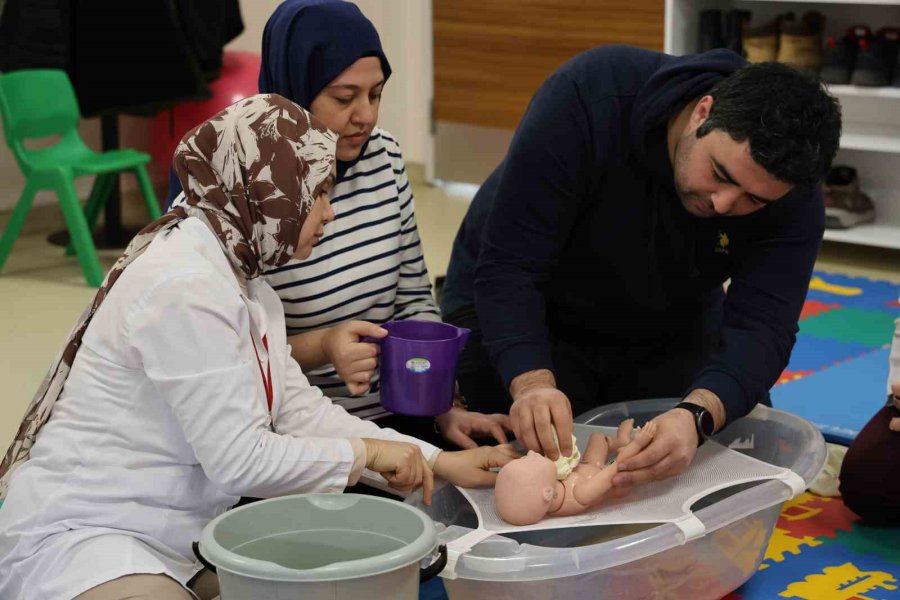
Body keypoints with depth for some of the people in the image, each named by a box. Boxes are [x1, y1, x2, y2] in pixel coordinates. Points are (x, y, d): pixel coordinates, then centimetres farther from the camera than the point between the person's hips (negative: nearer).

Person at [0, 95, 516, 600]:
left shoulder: (243, 279, 10)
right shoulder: (185, 286, -21)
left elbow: (300, 409, 8)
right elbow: (240, 459, -22)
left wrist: (438, 462, 2)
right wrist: (365, 453, -10)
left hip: (180, 541, 10)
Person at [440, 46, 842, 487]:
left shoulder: (792, 197, -24)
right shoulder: (591, 97, -34)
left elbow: (759, 327, -31)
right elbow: (508, 267, -34)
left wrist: (698, 414, -52)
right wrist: (532, 382, -50)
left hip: (668, 330, 3)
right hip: (525, 315, -2)